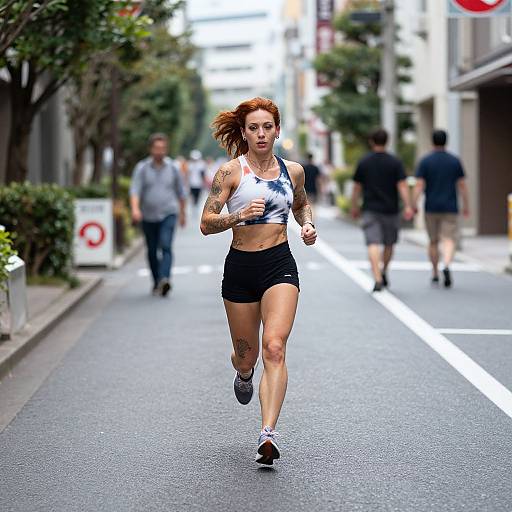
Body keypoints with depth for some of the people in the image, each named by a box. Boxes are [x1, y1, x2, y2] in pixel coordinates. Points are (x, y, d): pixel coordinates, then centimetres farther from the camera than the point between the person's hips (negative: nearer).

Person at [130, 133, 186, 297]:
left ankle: (164, 280, -33)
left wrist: (182, 213, 20)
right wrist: (135, 209, -29)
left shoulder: (172, 168, 2)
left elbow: (180, 191, 13)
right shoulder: (142, 168, -2)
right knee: (152, 251, 11)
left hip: (168, 214, -1)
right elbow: (135, 190, -12)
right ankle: (156, 283, 26)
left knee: (166, 246, -19)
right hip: (148, 216, 1)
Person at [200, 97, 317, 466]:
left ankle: (268, 432, -23)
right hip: (240, 268, 0)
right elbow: (206, 224, -8)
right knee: (246, 355, 12)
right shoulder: (231, 171, -3)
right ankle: (244, 373, 52)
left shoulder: (293, 171, 7)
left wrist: (308, 225, 8)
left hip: (280, 265, 0)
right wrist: (240, 215, -25)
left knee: (274, 347, -19)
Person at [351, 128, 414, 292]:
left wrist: (354, 207, 15)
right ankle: (384, 273, 31)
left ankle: (378, 279, -23)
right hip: (390, 210, 1)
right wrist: (408, 206, -11)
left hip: (370, 210, -1)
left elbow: (357, 187, 5)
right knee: (389, 244, 20)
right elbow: (402, 185, -8)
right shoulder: (395, 162, -1)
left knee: (373, 244, -9)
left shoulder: (363, 162, 1)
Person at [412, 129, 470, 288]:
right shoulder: (455, 161, 2)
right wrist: (466, 206, 9)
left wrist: (413, 206, -7)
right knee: (449, 240, -5)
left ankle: (435, 273, 22)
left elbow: (419, 185, -9)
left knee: (433, 241, 14)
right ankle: (446, 266, -31)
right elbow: (462, 185, 1)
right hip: (450, 208, 0)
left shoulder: (425, 161, -2)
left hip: (431, 208, 1)